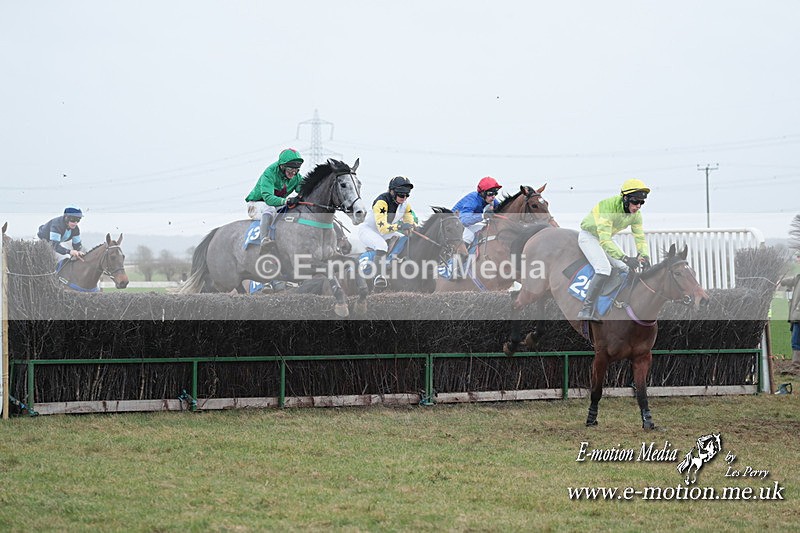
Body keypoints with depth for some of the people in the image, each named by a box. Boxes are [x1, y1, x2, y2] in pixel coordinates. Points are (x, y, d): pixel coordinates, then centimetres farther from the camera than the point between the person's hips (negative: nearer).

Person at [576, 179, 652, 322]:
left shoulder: (635, 214, -12)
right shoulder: (609, 207, -37)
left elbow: (640, 238, -5)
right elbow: (604, 241, -42)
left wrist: (644, 256, -27)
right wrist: (625, 258, -50)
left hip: (606, 238, 8)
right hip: (589, 236, -8)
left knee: (626, 269, 1)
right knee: (604, 269, -27)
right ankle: (586, 310, -28)